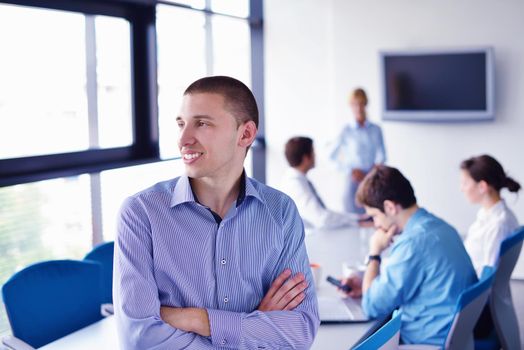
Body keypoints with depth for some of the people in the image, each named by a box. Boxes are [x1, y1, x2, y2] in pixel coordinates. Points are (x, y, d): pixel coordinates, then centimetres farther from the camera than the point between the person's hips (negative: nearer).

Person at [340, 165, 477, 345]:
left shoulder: (413, 242, -23)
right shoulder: (437, 226, 5)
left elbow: (373, 307, -17)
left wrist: (375, 252, -6)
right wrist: (367, 286, 9)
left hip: (430, 342, -8)